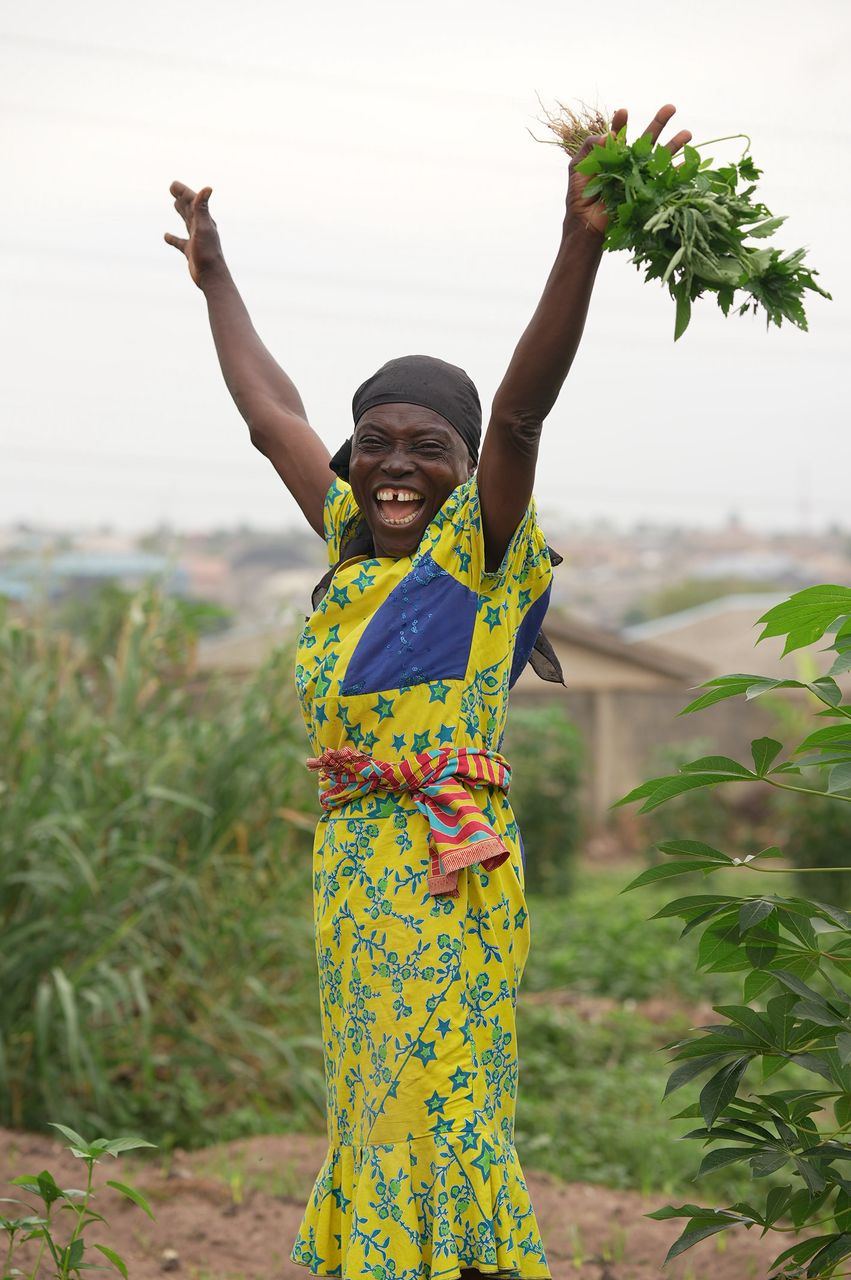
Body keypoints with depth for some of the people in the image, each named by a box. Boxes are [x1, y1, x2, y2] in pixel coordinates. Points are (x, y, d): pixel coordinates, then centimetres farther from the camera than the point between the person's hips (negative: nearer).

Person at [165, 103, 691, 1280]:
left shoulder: (480, 551, -5)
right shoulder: (355, 546, 14)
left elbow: (523, 408, -20)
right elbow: (272, 415, 26)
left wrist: (582, 243, -34)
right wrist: (213, 276, 38)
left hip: (441, 876, -8)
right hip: (350, 869, 8)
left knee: (441, 1127, -8)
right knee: (372, 1130, 12)